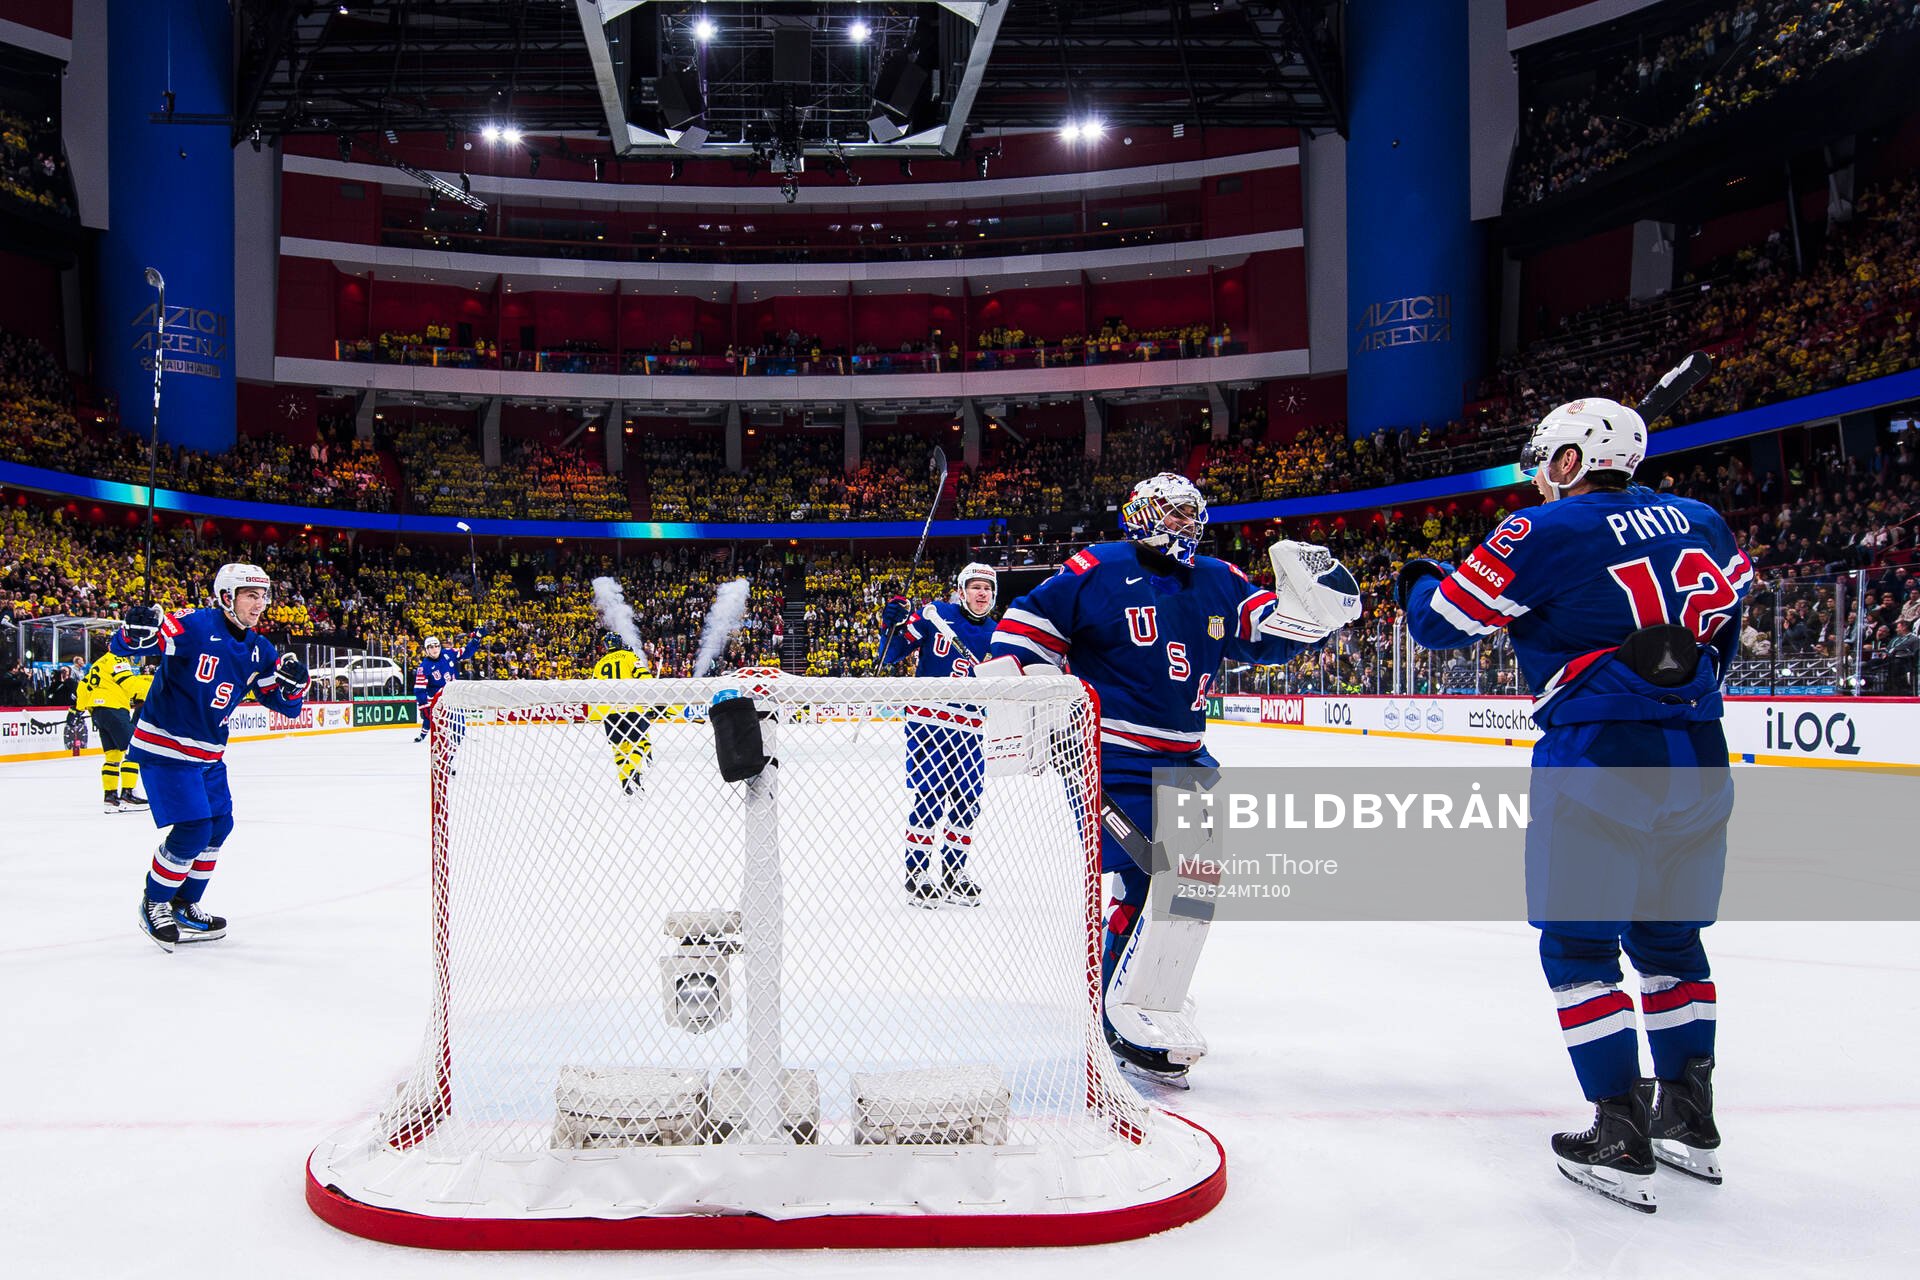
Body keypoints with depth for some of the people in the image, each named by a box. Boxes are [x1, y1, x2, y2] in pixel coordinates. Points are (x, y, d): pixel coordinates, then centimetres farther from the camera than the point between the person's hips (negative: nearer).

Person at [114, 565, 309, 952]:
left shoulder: (258, 650, 3)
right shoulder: (193, 626, -19)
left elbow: (284, 703, 6)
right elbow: (122, 646, -23)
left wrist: (293, 682, -16)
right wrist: (137, 632, -46)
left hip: (209, 753, 8)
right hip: (165, 746, -8)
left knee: (219, 825, 12)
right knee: (192, 829, -13)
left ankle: (184, 907, 29)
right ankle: (154, 905, 11)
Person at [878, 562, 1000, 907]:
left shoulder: (995, 634, 9)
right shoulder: (935, 615, -5)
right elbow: (890, 655, -4)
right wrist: (893, 625, -22)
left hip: (969, 729, 5)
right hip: (927, 721, -5)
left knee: (967, 802, 9)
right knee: (929, 798, -6)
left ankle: (953, 872, 24)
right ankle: (916, 873, 7)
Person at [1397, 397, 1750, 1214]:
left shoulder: (1546, 533, -8)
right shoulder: (1698, 522, 10)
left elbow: (1442, 623, -5)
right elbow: (1733, 606, 23)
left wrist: (1417, 583, 17)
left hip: (1598, 756, -6)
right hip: (1698, 759, 7)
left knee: (1578, 946, 5)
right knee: (1668, 936, 20)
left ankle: (1621, 1138, 5)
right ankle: (1689, 1120, 28)